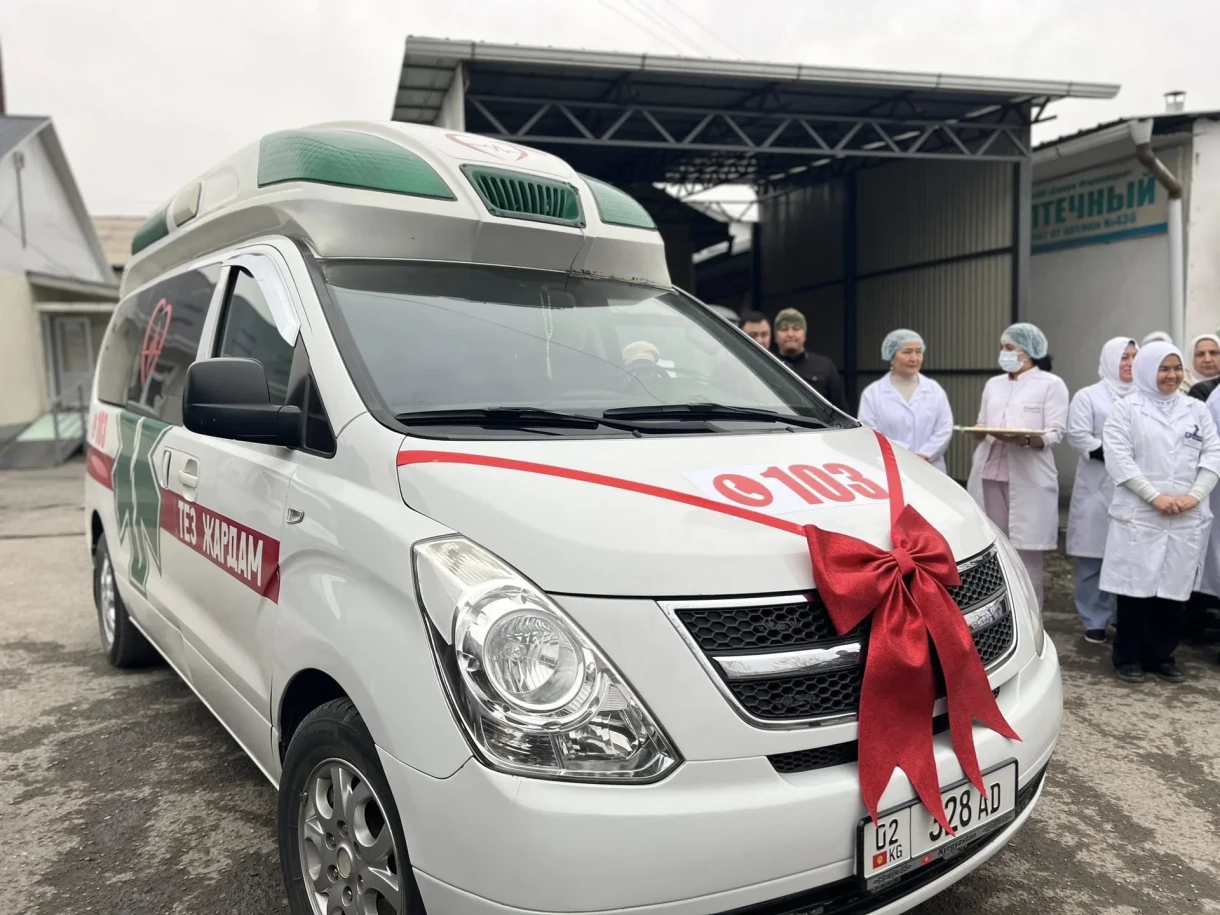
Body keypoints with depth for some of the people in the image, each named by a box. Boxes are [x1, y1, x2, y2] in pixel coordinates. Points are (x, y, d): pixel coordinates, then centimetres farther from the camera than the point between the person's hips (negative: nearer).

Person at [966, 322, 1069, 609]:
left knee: (1027, 551, -3)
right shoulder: (993, 384, 19)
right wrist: (978, 432, -2)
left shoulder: (1051, 384, 3)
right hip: (989, 475, 5)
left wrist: (1024, 440, -24)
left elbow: (1055, 433, -6)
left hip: (1028, 479, -4)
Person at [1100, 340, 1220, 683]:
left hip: (1188, 518, 4)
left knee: (1175, 589, 6)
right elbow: (1118, 459, -8)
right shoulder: (1126, 409, 1)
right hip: (1138, 516, -3)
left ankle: (1162, 656, 20)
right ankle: (1128, 658, 11)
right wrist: (1155, 496, -14)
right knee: (1136, 587, -2)